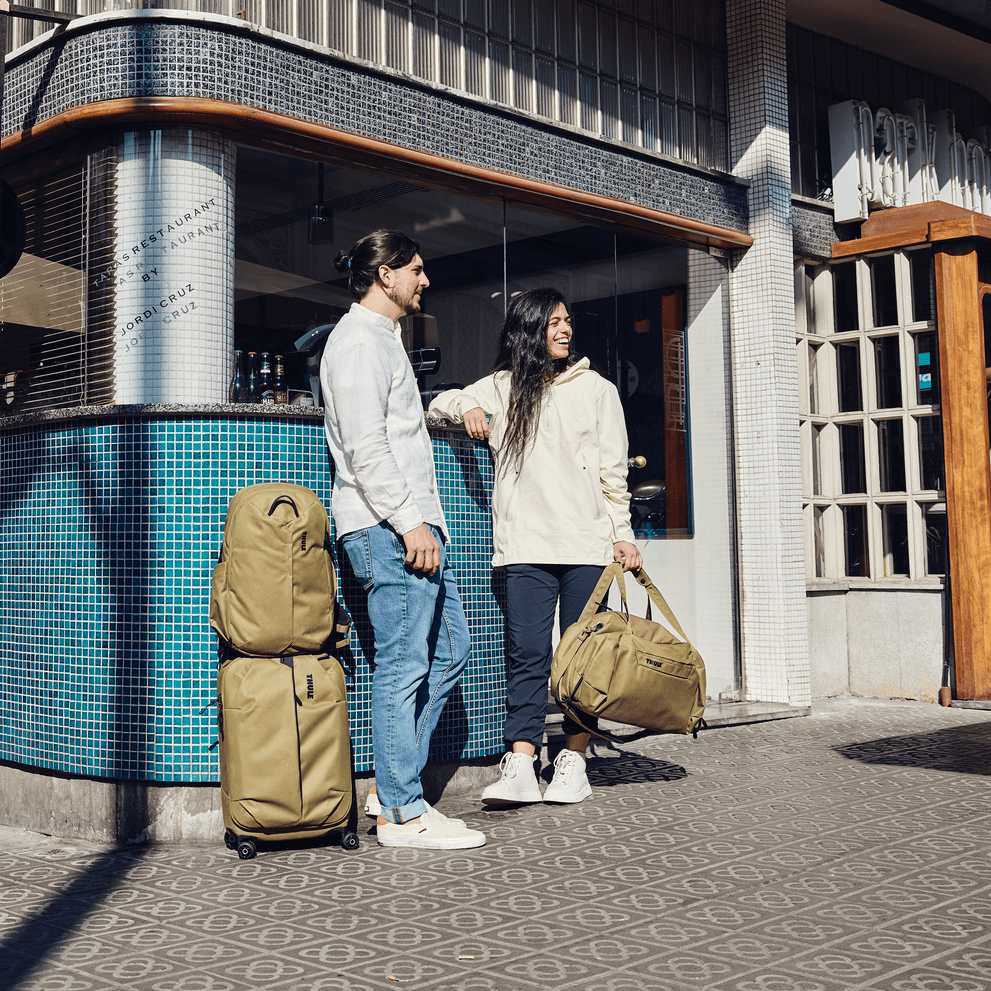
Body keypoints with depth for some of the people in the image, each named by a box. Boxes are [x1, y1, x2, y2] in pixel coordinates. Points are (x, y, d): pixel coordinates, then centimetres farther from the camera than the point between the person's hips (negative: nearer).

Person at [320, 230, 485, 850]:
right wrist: (408, 520, -21)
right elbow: (364, 447, -18)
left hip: (414, 524, 11)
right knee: (403, 665, -8)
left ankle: (393, 782, 17)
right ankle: (401, 811, -2)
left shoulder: (385, 338, 25)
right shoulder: (359, 340, -8)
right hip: (387, 527, -11)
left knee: (449, 651, 12)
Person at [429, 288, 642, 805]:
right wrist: (465, 407, -1)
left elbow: (613, 470, 10)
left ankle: (573, 761, 9)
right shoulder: (500, 388, 13)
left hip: (587, 542, 0)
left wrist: (623, 535, 5)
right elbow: (438, 402, 22)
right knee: (527, 654, -5)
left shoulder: (596, 389, 12)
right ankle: (519, 767, -7)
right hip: (526, 544, 0)